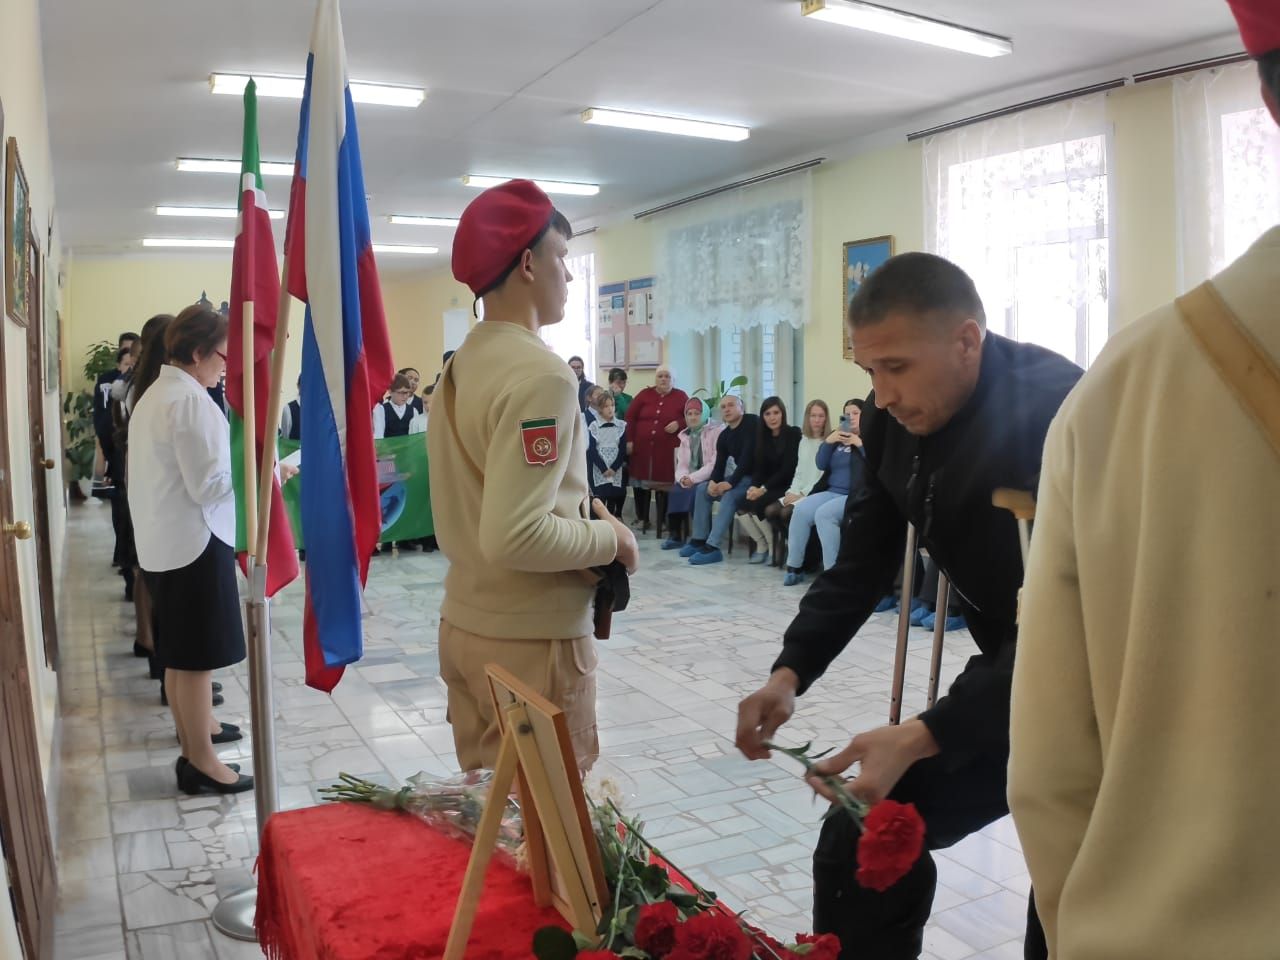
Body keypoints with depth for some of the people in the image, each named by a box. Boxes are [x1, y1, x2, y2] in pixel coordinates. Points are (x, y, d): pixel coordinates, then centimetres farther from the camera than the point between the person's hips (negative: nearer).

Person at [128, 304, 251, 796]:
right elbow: (210, 485, -21)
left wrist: (240, 466, 18)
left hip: (163, 541, 10)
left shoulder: (154, 393, 13)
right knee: (196, 656, -1)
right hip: (194, 542, -10)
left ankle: (192, 730, 37)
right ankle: (199, 763, 9)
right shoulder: (191, 400, -18)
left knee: (179, 653, 21)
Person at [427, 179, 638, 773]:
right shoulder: (541, 374, -20)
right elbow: (515, 538, -27)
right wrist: (610, 538, -13)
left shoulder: (461, 365, 7)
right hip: (530, 640, -8)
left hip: (464, 625, 9)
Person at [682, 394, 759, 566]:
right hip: (740, 475, 9)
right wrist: (713, 481, -17)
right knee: (702, 489, 2)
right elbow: (720, 464, 7)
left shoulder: (752, 422, -14)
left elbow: (748, 455, -24)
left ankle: (712, 547, -33)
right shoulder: (724, 436, 11)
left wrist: (731, 482, -27)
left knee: (730, 495, -31)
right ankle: (700, 539, 1)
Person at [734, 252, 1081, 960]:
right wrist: (789, 672, -17)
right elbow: (863, 563, -3)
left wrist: (923, 737, -39)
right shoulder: (893, 419, -7)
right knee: (862, 843, 6)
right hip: (1007, 666, 7)